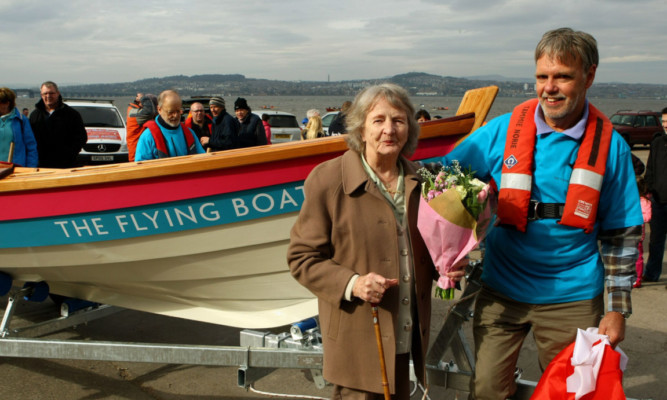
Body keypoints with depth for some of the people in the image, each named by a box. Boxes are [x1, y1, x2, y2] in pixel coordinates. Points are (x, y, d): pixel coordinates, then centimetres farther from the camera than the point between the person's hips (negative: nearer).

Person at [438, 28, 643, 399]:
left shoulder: (609, 145, -3)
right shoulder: (502, 131, -5)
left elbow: (621, 234, 2)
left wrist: (617, 310, 0)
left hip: (571, 299, 0)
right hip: (502, 292, 0)